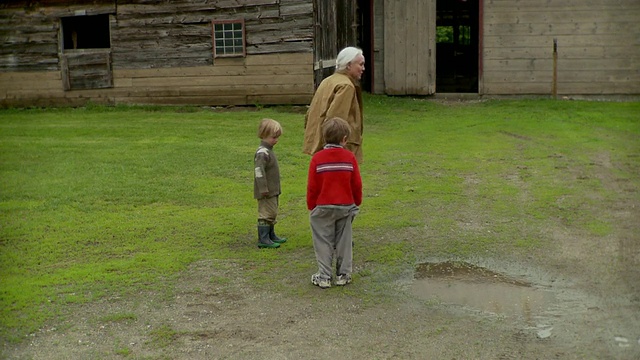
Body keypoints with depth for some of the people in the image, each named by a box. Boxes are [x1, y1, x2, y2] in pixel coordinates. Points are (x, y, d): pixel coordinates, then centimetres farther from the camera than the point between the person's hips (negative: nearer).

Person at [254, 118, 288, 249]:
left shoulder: (269, 150, 14)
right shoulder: (262, 152, -18)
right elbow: (259, 171, -25)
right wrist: (263, 189, -26)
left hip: (272, 190, 10)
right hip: (266, 192, -10)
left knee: (272, 213, 18)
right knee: (266, 214, -6)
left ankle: (271, 235, 29)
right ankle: (263, 240, -2)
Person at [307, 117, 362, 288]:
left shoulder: (317, 158, -8)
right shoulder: (350, 157, -4)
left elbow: (312, 186, -5)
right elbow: (357, 184, 0)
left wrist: (311, 206, 8)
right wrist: (357, 202, 16)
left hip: (322, 208, -2)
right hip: (346, 206, 2)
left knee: (323, 242, 6)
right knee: (344, 242, 12)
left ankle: (324, 276, 7)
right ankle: (343, 275, 18)